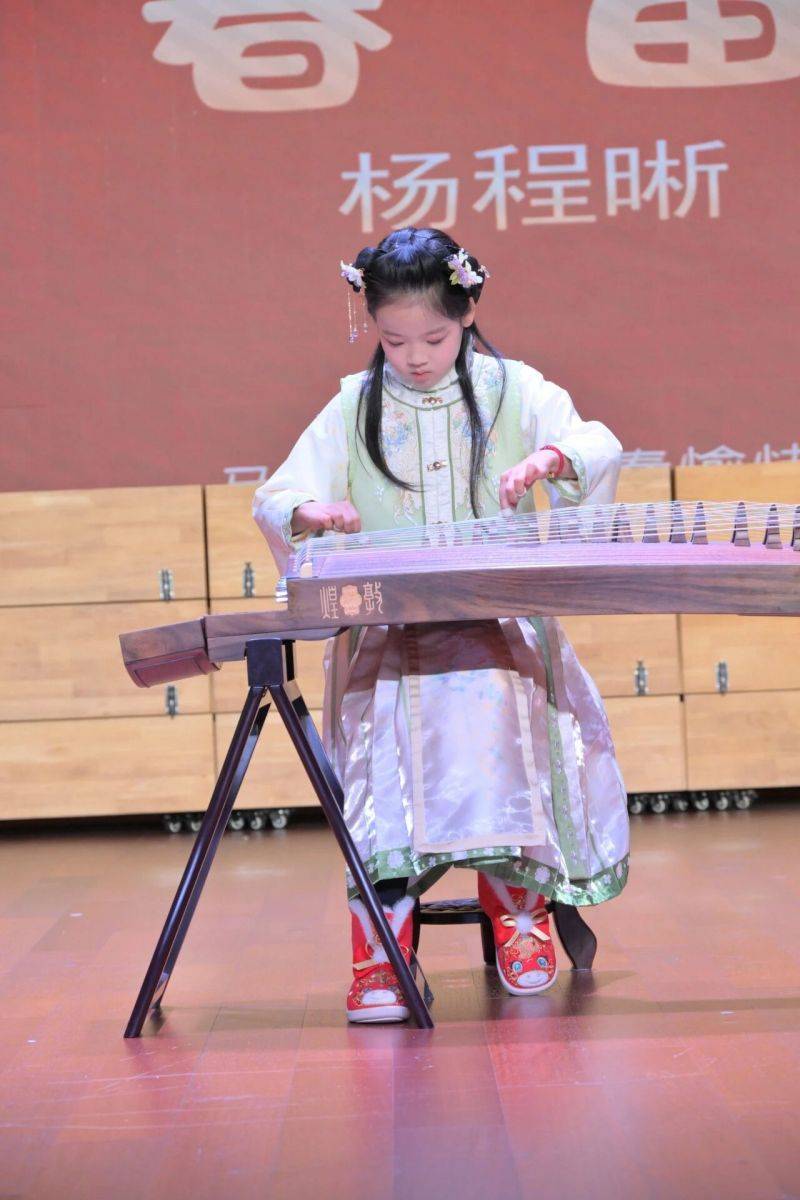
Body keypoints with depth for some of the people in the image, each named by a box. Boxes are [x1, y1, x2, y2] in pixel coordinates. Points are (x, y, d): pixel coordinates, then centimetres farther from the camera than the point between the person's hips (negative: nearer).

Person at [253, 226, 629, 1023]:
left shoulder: (511, 389, 8)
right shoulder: (353, 408, 12)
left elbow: (599, 445, -5)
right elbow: (273, 499, 6)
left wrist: (550, 458, -29)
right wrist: (312, 513, -19)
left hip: (500, 615, 0)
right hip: (388, 627, 1)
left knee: (498, 707, -31)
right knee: (391, 720, -29)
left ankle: (519, 907, -11)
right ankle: (380, 947, -28)